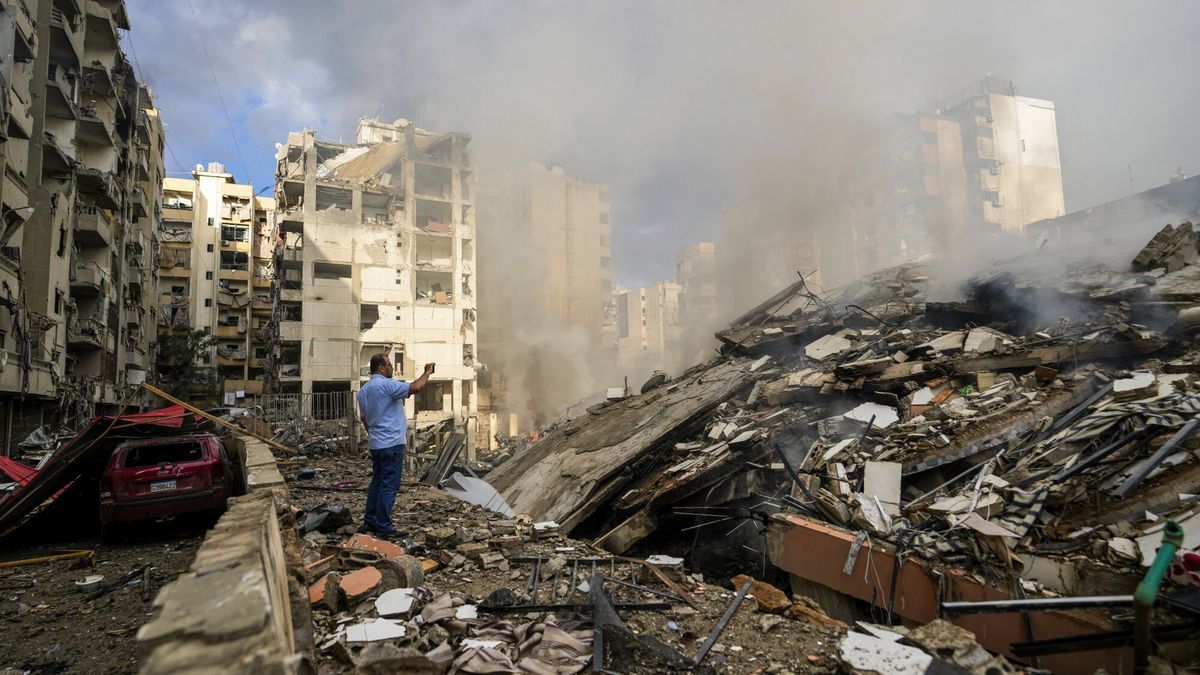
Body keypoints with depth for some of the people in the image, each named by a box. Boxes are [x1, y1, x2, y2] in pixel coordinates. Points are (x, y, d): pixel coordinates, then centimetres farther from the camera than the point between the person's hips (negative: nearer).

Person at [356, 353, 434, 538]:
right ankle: (384, 527, 0)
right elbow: (416, 387, -25)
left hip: (375, 444, 9)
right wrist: (427, 372, -10)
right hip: (391, 443, -9)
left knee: (377, 482, 17)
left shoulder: (363, 390, 12)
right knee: (389, 486, -4)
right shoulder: (386, 385, -16)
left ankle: (370, 522, 22)